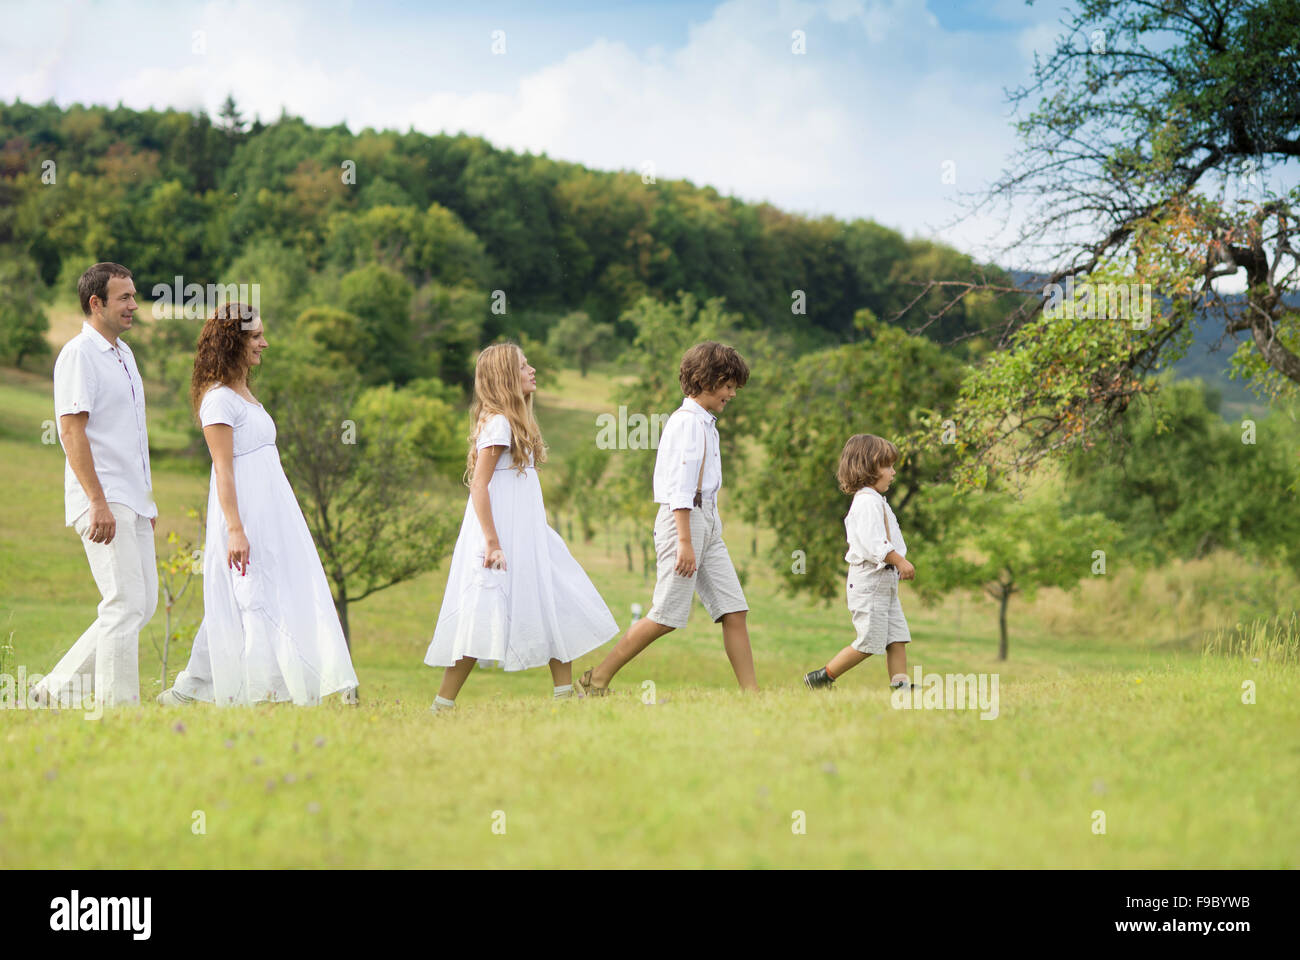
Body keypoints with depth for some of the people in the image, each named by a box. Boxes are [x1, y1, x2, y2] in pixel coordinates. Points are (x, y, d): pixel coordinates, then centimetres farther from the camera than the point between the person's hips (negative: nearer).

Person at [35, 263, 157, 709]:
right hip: (102, 501, -9)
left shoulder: (123, 354, 18)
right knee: (126, 603, -11)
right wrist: (99, 503, -23)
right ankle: (118, 706, -6)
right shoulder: (78, 354, -10)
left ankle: (61, 686, 15)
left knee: (143, 602, 8)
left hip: (131, 502, 9)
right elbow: (72, 431, -17)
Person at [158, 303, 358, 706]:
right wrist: (235, 529, -22)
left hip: (273, 509, 10)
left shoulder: (243, 392, 17)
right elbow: (223, 469, -17)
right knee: (258, 600, -7)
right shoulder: (218, 398, -11)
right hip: (245, 512, -10)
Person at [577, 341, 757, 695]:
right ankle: (597, 679, 1)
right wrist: (685, 542, -21)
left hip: (706, 520, 10)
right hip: (684, 520, -10)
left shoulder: (704, 423, 18)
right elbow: (681, 486, -17)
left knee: (734, 611, 2)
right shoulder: (687, 421, -11)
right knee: (667, 616, -8)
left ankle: (750, 692, 0)